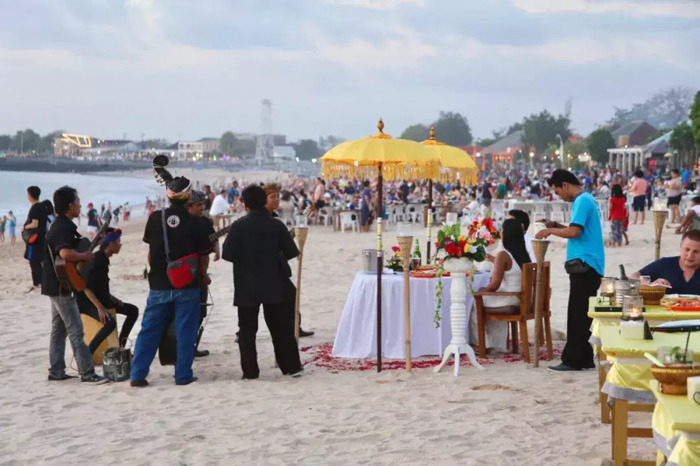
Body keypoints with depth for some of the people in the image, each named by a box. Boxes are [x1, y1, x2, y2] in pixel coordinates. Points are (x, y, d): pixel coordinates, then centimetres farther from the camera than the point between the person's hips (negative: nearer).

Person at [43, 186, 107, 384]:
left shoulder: (60, 225, 13)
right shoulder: (63, 227, -20)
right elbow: (65, 253, -37)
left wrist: (90, 247, 13)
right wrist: (85, 256, -19)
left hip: (56, 285, 10)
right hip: (61, 286, -10)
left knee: (59, 329, 13)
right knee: (76, 331, -9)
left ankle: (56, 371, 17)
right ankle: (87, 373, -9)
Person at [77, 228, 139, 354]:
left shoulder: (103, 259, 7)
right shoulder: (95, 260, -21)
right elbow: (86, 288, -26)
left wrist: (111, 298, 5)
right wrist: (100, 308, -32)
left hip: (101, 299, 10)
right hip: (87, 303, -10)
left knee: (133, 310, 7)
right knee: (110, 322, -33)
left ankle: (120, 347, 14)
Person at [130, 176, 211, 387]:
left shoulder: (155, 218, -3)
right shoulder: (194, 223, -8)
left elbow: (151, 251, 9)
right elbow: (203, 255, -1)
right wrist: (202, 276, 18)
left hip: (159, 285, 2)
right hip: (187, 285, -2)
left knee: (149, 330, 8)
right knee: (185, 331, 6)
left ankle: (137, 374, 6)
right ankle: (183, 375, 6)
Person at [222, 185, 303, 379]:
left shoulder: (239, 226, -10)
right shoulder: (276, 225, -3)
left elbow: (227, 254, -12)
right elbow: (292, 252, -3)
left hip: (247, 287, -2)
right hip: (273, 285, 2)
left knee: (247, 330, 5)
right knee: (281, 327, 10)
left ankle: (250, 370, 4)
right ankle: (292, 366, 12)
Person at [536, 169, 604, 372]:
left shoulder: (582, 201, -13)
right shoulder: (585, 199, 19)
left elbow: (574, 232, -22)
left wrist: (550, 231, -8)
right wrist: (556, 226, 10)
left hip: (585, 265, -10)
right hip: (586, 265, 10)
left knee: (577, 315, -6)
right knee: (582, 315, 11)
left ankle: (573, 360, -3)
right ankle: (583, 359, 14)